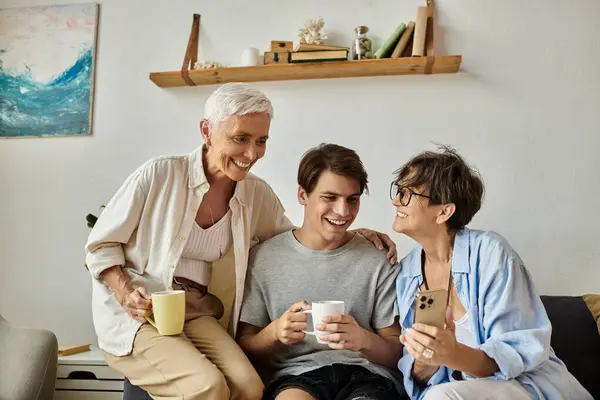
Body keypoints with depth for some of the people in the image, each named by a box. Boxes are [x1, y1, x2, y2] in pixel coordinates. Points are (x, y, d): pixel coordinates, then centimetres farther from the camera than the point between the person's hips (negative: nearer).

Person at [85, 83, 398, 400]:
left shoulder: (257, 195, 0)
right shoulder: (159, 174, -12)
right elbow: (100, 244, -2)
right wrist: (125, 293, -19)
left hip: (195, 314, 4)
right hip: (134, 316, -4)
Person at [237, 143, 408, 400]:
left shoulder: (378, 263, 7)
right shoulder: (263, 259, 6)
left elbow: (398, 354, 8)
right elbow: (245, 347, 9)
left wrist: (364, 340, -15)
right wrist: (273, 333, -14)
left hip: (367, 372, 1)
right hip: (295, 374, 0)